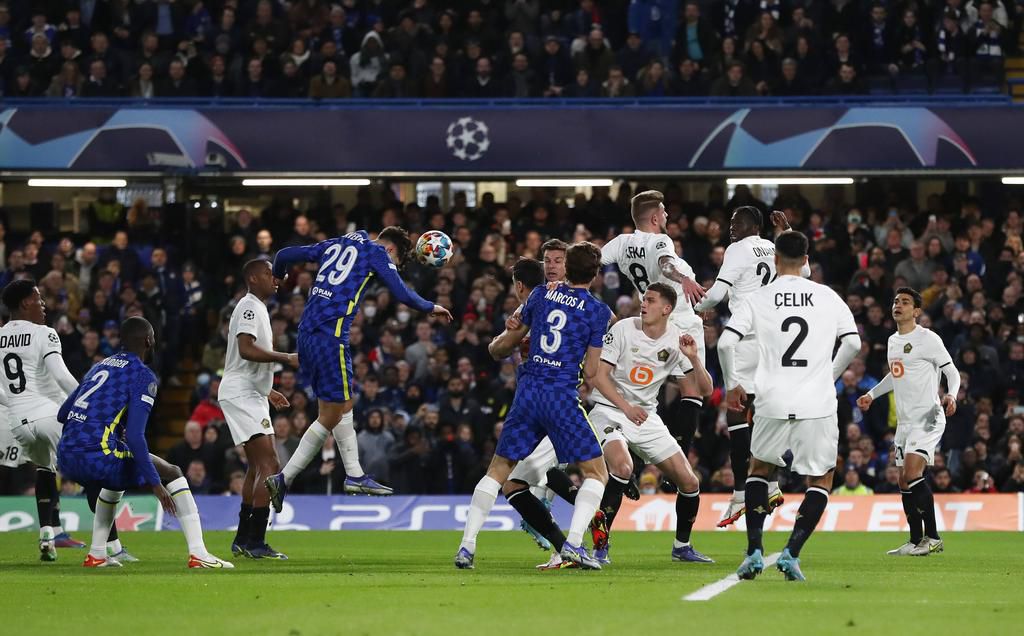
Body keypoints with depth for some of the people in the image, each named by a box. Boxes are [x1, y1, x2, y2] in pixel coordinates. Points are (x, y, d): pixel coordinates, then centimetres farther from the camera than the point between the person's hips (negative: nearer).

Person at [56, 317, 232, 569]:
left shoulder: (99, 367, 21)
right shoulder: (142, 375, -2)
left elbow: (62, 414, 27)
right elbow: (134, 435, -13)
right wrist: (155, 484, -10)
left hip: (66, 458, 7)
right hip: (98, 456, -7)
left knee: (113, 480, 39)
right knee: (173, 473, 9)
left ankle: (97, 554, 32)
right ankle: (198, 554, -2)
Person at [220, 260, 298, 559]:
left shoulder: (257, 308, 21)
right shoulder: (250, 307, -11)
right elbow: (246, 349, -24)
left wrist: (267, 391, 29)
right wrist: (286, 358, -24)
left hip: (250, 395, 11)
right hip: (241, 395, -11)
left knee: (258, 467, 16)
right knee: (269, 464, -17)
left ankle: (243, 540, 22)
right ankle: (256, 542, -21)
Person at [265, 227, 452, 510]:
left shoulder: (335, 244, 20)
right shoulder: (377, 252, 2)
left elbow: (286, 255, 21)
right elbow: (402, 294, -5)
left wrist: (277, 276, 41)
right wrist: (431, 308, 12)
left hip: (307, 332, 9)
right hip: (331, 335, -9)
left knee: (345, 402, 17)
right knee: (331, 416, -2)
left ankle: (354, 474, 17)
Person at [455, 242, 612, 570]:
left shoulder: (541, 294, 9)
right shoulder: (598, 311, -2)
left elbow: (514, 337, 23)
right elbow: (590, 371, 0)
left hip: (527, 391, 4)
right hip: (563, 394, -4)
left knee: (499, 469, 13)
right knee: (596, 472, 7)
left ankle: (467, 544, 4)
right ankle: (573, 542, -12)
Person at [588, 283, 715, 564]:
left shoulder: (676, 340, -1)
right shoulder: (623, 330, -11)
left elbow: (705, 389, -1)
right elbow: (599, 375, -11)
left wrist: (694, 358, -19)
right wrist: (626, 407, -23)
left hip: (647, 417, 5)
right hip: (610, 411, -5)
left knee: (689, 482, -2)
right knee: (622, 467, -34)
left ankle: (682, 546, 21)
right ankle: (600, 543, -23)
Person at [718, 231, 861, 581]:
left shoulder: (758, 299, 2)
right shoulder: (828, 297, 4)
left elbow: (725, 343, -6)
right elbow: (853, 342, 1)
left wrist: (732, 384, 10)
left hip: (772, 403, 1)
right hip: (817, 404, -1)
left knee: (759, 469, 23)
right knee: (821, 480, 13)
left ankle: (754, 552, 10)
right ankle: (791, 553, -5)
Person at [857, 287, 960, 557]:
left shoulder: (928, 339, -8)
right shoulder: (893, 341, 16)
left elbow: (952, 372, -7)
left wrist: (951, 395, -25)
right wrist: (871, 395, 30)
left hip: (928, 419, -8)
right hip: (904, 421, 8)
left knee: (912, 473, -22)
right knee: (904, 481, 7)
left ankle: (932, 537, -17)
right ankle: (916, 542, 15)